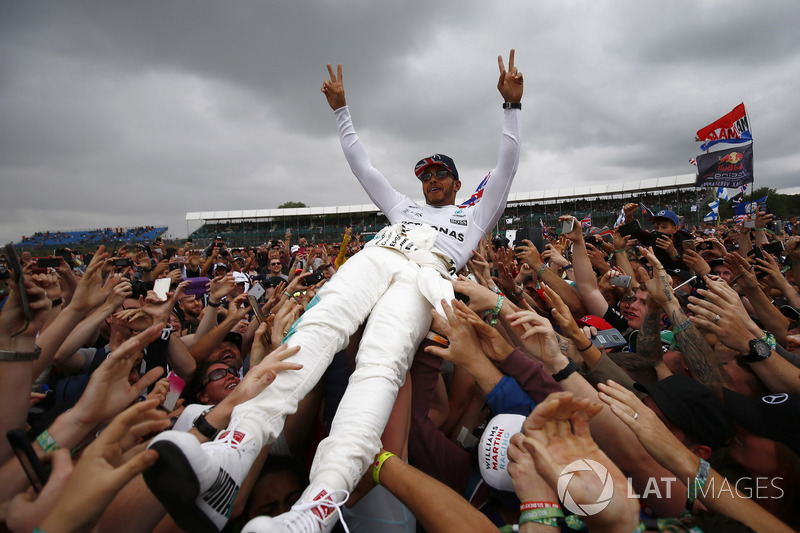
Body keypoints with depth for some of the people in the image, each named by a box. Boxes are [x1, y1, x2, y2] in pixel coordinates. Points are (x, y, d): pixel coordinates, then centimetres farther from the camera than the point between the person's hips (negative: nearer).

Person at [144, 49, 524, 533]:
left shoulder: (474, 216, 37)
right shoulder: (404, 206, 43)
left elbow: (507, 166, 31)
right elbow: (361, 164, 46)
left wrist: (512, 105, 28)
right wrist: (341, 109, 48)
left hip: (425, 273, -3)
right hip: (376, 256, 3)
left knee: (381, 363, -33)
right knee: (319, 325, -31)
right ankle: (232, 453, -49)